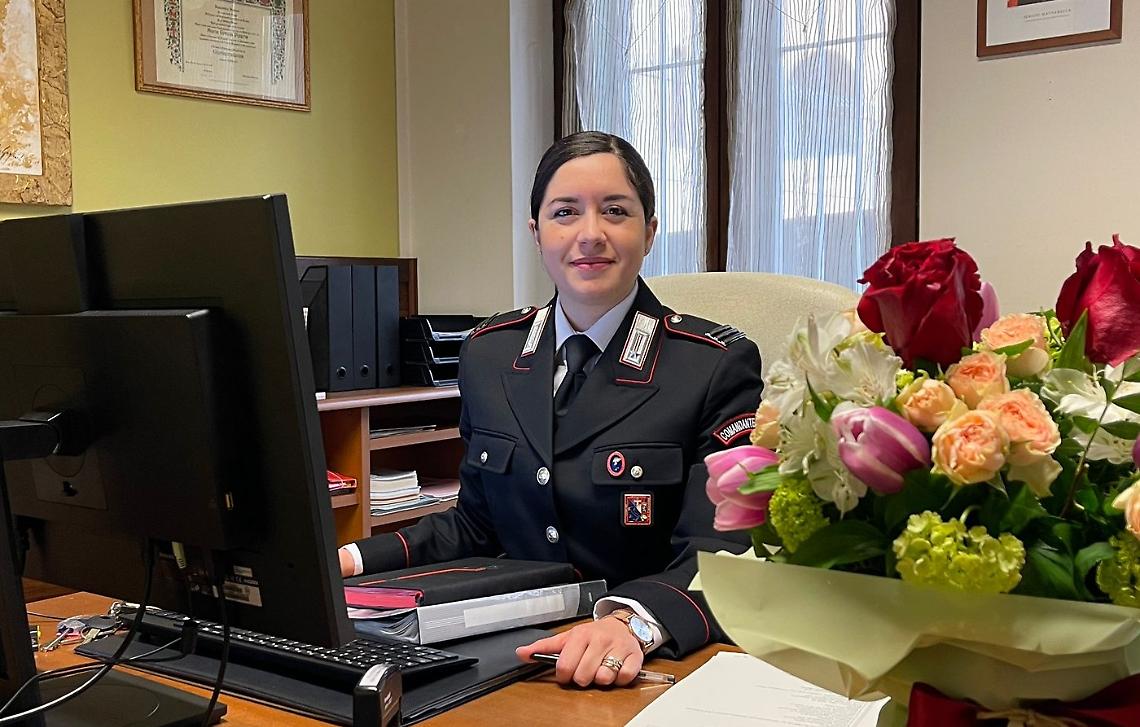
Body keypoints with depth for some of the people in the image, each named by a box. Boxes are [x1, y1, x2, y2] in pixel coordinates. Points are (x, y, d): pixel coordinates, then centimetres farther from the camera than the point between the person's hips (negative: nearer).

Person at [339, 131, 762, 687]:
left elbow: (719, 557, -15)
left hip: (649, 667, -5)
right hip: (512, 655, 5)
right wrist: (352, 561, 0)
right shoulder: (487, 353, 7)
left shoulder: (718, 367, -8)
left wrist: (633, 623, -36)